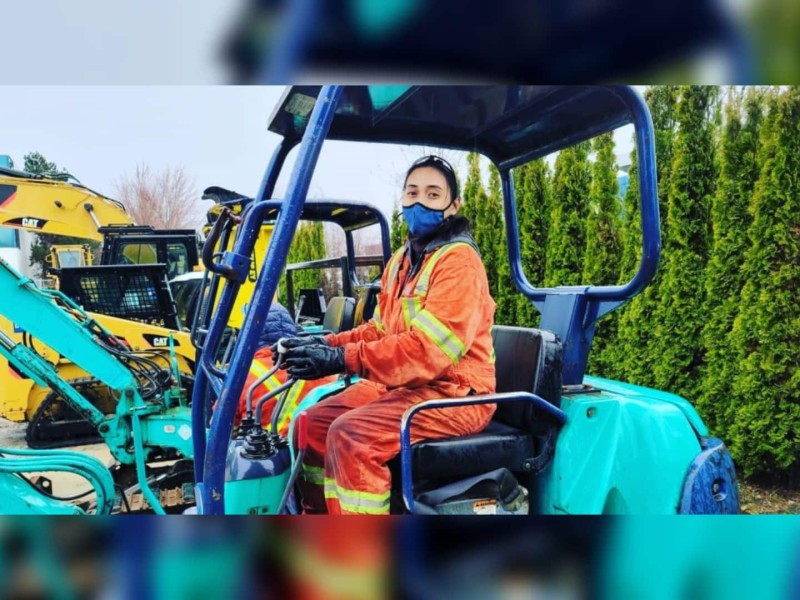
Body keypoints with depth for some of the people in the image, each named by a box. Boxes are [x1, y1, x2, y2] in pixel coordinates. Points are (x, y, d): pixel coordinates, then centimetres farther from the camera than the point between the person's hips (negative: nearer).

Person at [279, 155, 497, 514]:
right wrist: (329, 343, -1)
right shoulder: (402, 259, 13)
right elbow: (381, 328, 16)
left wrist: (344, 359, -28)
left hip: (455, 393, -9)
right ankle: (318, 512, 21)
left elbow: (430, 347, -26)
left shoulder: (458, 259, -16)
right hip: (403, 384, 9)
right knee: (316, 421, 5)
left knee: (351, 435, -27)